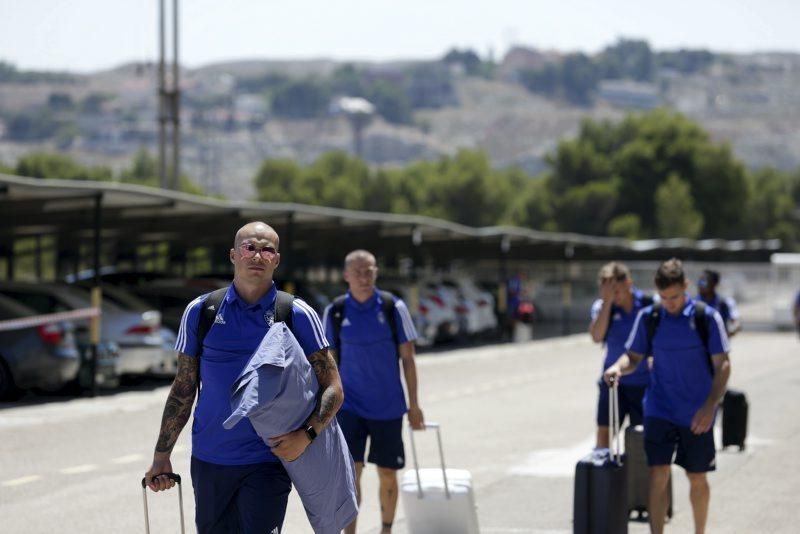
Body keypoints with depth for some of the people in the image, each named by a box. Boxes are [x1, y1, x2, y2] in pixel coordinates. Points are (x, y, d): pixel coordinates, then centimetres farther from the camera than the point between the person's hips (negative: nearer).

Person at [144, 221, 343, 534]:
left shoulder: (298, 315, -2)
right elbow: (183, 390, 9)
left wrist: (307, 434, -20)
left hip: (268, 460, -2)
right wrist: (161, 455, 7)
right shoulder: (200, 312, 4)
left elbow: (332, 388, -3)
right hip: (208, 461, 2)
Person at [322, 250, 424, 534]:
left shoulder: (393, 308, -5)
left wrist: (414, 404, -1)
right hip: (349, 405, 0)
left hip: (388, 406, 0)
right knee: (350, 471, -11)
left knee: (387, 473, 7)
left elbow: (407, 358, 0)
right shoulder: (334, 312, -2)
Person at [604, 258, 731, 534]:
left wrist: (710, 406, -16)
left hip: (697, 415, -1)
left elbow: (722, 365, -6)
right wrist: (618, 367, -16)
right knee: (658, 475, -10)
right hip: (659, 410, 1)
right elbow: (634, 357, 7)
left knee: (697, 478, 10)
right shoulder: (648, 318, -1)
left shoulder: (707, 318, -7)